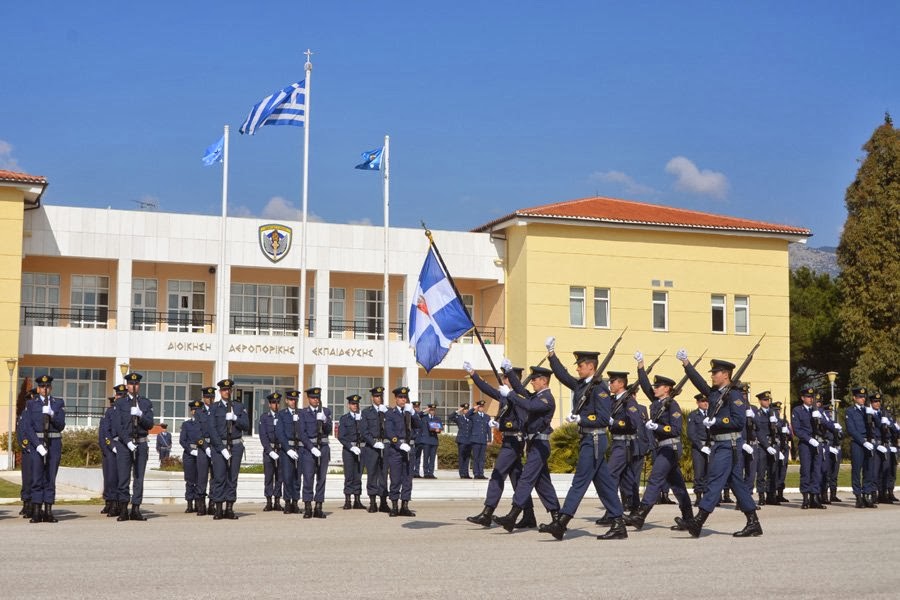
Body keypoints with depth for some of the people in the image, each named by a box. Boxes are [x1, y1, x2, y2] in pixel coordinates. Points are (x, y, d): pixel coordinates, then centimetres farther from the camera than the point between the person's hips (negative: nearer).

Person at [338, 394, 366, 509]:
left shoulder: (362, 418, 12)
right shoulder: (344, 418, 4)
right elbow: (341, 436, -4)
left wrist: (359, 421, -3)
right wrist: (351, 447, -13)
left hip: (360, 449, 3)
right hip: (348, 449, -3)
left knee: (358, 475, 4)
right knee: (349, 475, -4)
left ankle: (357, 501, 9)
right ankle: (347, 501, -1)